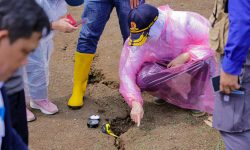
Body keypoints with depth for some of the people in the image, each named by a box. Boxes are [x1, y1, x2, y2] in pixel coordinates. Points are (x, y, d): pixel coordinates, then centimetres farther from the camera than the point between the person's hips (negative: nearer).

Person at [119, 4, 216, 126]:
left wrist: (186, 56, -35)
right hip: (162, 67, 1)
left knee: (203, 61, -35)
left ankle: (199, 100, -10)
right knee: (142, 77, -30)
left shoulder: (184, 21, -31)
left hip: (190, 62, -1)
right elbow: (127, 73, -29)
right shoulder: (136, 43, -27)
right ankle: (167, 94, 2)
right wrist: (136, 103, -41)